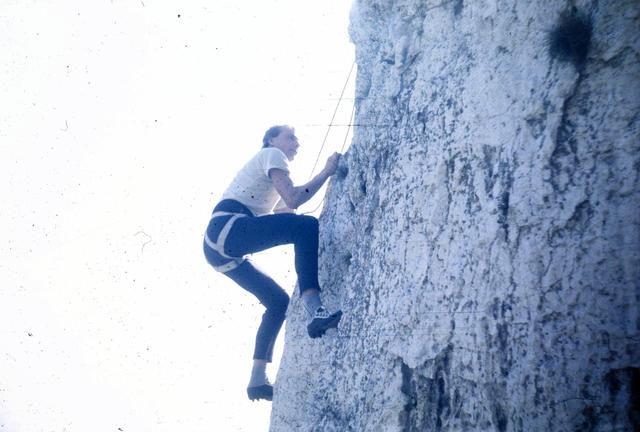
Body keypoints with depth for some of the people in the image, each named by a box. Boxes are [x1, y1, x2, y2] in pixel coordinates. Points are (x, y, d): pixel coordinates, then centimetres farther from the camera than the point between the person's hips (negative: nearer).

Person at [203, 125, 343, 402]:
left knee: (278, 301, 16)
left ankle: (258, 380, 11)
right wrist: (326, 172, -1)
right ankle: (314, 311, -39)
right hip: (227, 230, -10)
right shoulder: (271, 154, 7)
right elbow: (293, 199, -8)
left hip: (218, 249, 10)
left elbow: (272, 212, 44)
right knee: (306, 226, -25)